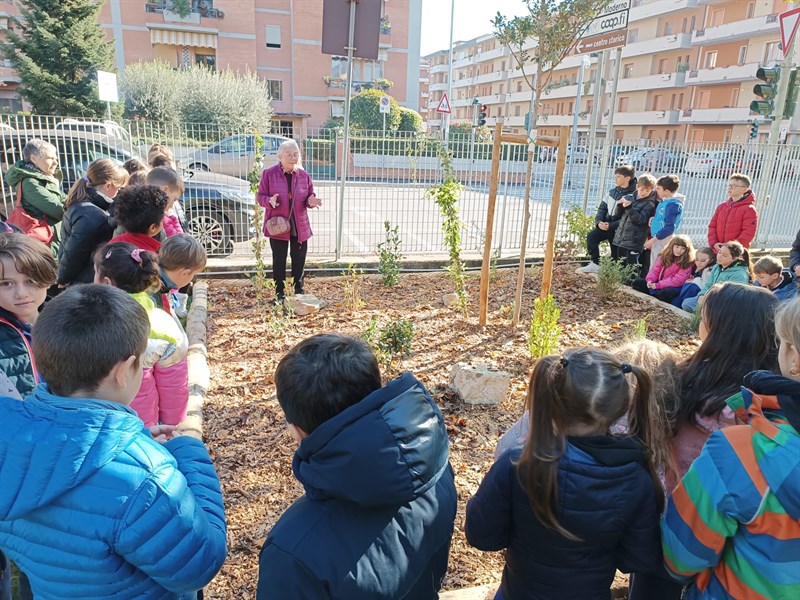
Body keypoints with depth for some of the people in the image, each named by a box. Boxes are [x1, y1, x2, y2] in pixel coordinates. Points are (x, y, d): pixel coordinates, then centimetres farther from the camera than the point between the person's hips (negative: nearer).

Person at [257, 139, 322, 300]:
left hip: (300, 225, 2)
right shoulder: (269, 174, -5)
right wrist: (270, 201, -23)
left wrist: (311, 201, -13)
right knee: (279, 260, 6)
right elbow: (260, 196, -1)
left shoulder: (303, 175, 3)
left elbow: (310, 197, 11)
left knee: (299, 260, 10)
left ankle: (299, 290, 26)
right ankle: (280, 293, 19)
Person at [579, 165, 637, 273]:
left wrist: (610, 226, -22)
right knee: (591, 235, -16)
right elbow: (602, 208, 11)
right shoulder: (612, 191, 10)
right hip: (606, 224, 6)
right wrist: (599, 221, -7)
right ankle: (595, 264, -12)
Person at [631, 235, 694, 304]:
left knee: (665, 293, -40)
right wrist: (650, 280, -16)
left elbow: (677, 281, -19)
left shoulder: (687, 264, -12)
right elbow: (655, 270, 6)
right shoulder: (664, 256, 5)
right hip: (658, 282, 6)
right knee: (636, 282, -5)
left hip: (673, 287, -6)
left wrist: (658, 285, -23)